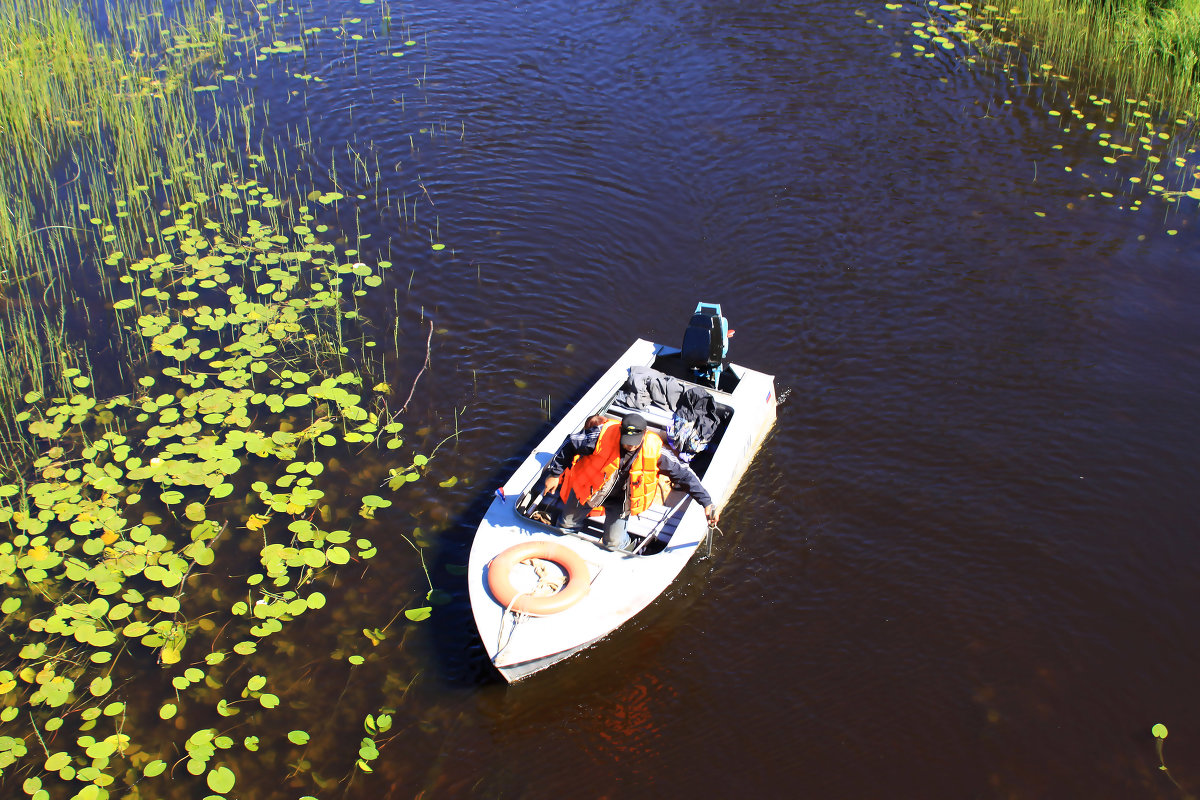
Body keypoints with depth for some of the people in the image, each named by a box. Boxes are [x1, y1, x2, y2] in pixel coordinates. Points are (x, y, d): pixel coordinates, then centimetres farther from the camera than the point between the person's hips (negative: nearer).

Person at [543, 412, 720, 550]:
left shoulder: (654, 450, -29)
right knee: (567, 523, 17)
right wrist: (554, 474, -7)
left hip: (621, 499, 0)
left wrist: (707, 503, -22)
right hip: (589, 487, 0)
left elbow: (684, 474, -20)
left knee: (614, 542, -4)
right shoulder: (602, 436, -33)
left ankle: (625, 545, 31)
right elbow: (571, 444, -16)